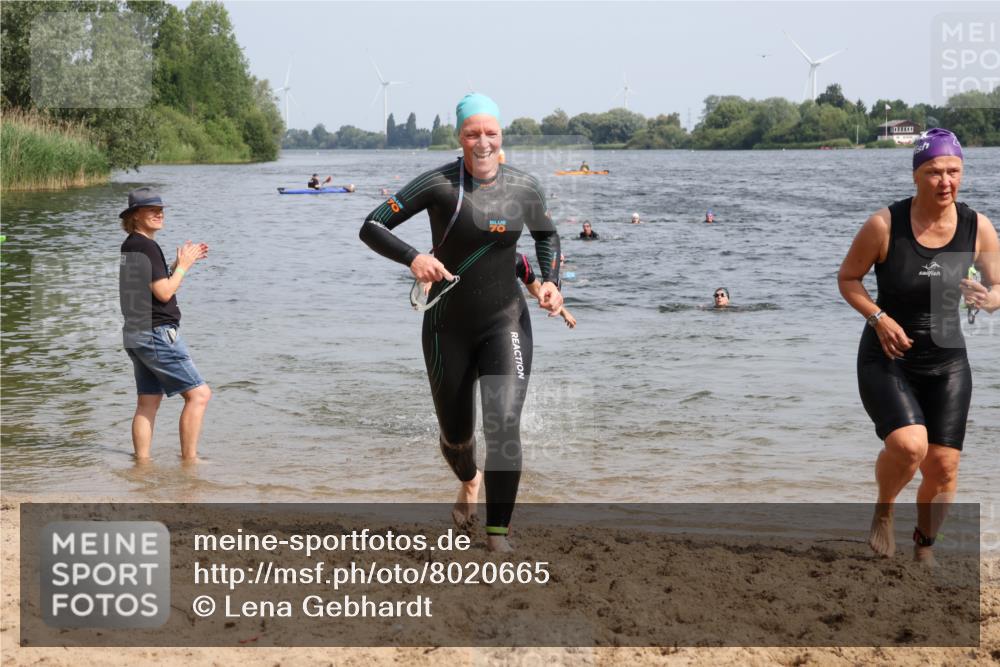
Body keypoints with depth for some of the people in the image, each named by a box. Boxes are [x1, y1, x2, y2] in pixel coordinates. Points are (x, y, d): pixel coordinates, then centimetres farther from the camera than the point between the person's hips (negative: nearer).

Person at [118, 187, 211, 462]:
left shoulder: (129, 246, 14)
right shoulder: (146, 246, -16)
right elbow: (164, 292, -19)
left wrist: (180, 262, 16)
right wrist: (183, 265, -7)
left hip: (135, 334, 10)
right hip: (157, 333, -10)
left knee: (148, 402, 12)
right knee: (198, 393, -6)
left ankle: (142, 460, 13)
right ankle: (189, 458, -5)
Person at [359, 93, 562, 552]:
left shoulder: (524, 188, -2)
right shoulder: (440, 184, -13)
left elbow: (546, 235, 18)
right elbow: (372, 227, -14)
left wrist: (550, 280, 1)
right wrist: (413, 257, -30)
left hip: (505, 323, 1)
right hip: (448, 327, 0)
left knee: (504, 425, -18)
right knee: (455, 434, 13)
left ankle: (498, 536, -11)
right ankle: (469, 481, 50)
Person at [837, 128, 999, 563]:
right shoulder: (885, 225, -14)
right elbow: (847, 278, -2)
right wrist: (879, 318, -18)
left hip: (947, 363, 3)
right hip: (887, 360, -3)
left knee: (943, 467, 2)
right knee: (909, 444, -26)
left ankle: (924, 549, 29)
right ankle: (883, 512, 6)